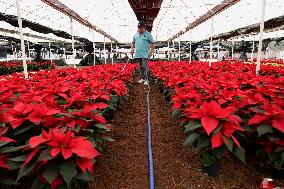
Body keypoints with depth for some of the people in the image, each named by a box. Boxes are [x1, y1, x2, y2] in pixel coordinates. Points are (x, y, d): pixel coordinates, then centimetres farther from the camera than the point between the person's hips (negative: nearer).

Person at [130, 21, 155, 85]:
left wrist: (151, 52, -11)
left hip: (145, 54, -5)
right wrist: (132, 49, 10)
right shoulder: (136, 34, 14)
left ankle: (146, 79, -9)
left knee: (145, 66, -11)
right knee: (141, 67, 11)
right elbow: (133, 42, 24)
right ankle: (142, 78, 22)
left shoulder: (148, 34, -1)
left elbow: (152, 44, -3)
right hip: (138, 54, 5)